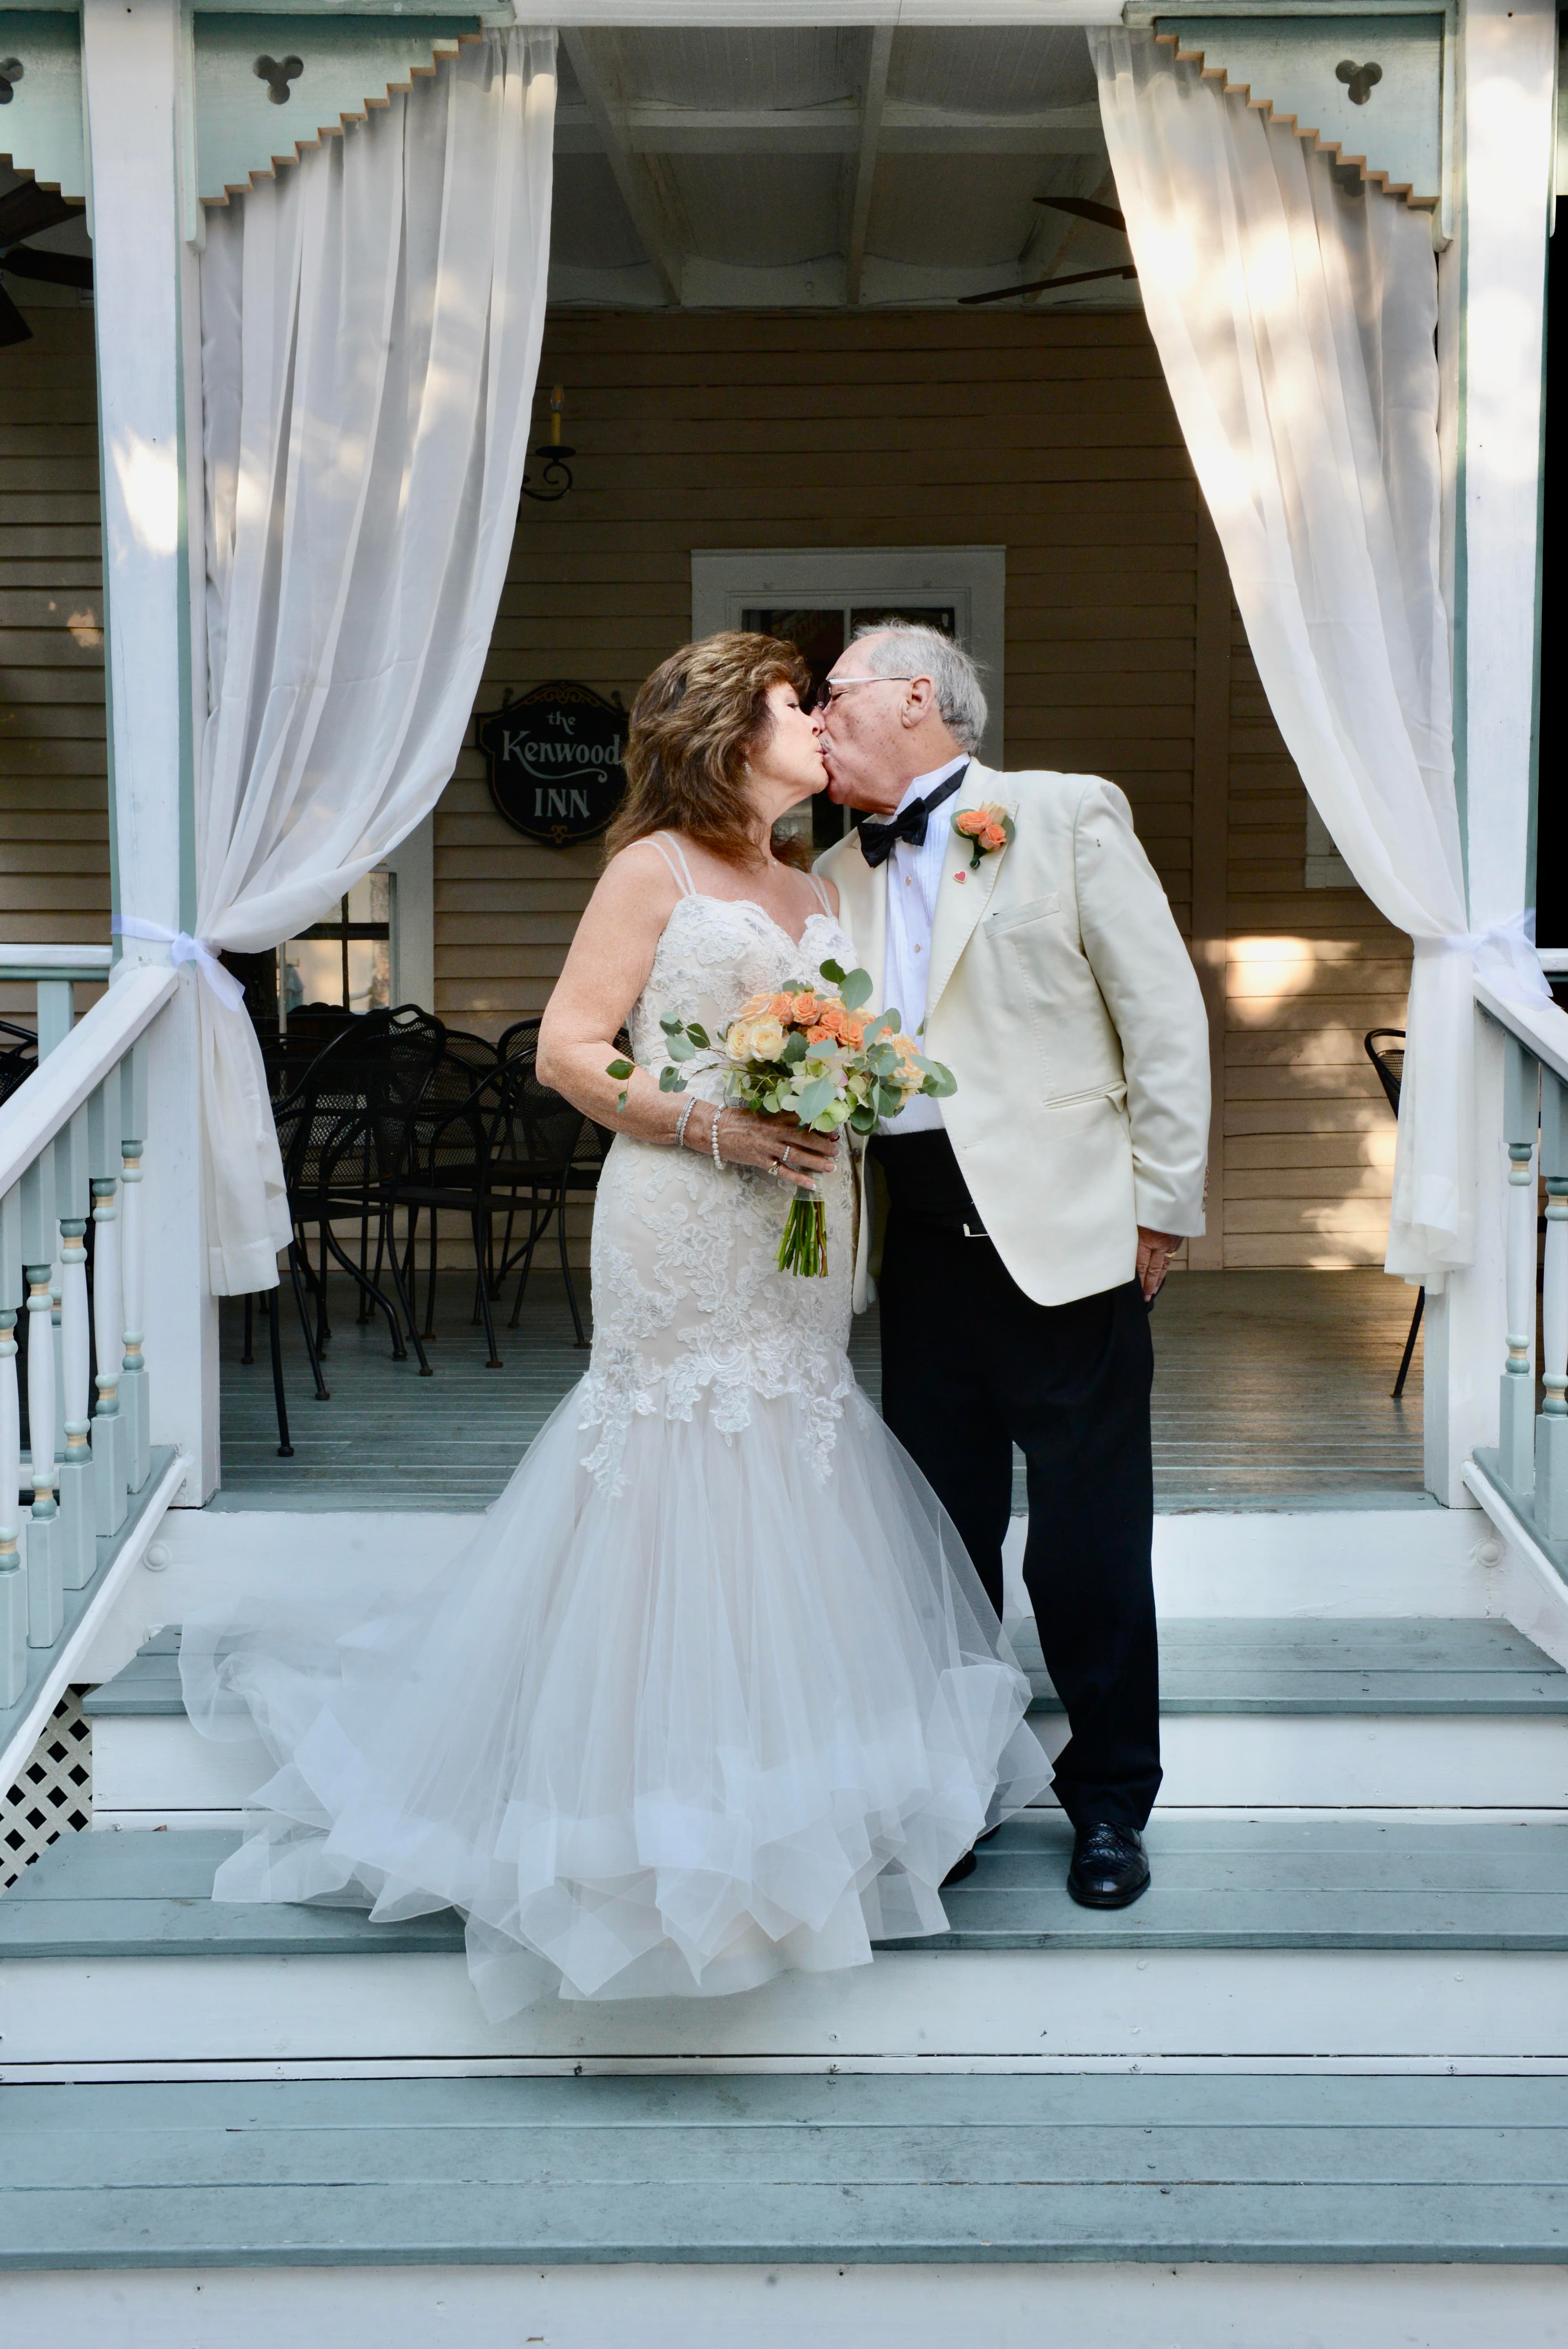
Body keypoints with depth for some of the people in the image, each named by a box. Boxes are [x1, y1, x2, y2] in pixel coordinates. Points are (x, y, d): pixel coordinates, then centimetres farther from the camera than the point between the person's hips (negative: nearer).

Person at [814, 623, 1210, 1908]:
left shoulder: (1069, 815, -1)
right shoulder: (840, 874, 15)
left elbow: (1165, 1016, -3)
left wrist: (1161, 1204, -7)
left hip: (1063, 1230, -5)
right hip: (923, 1237, 5)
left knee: (1089, 1542, 2)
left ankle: (1111, 1798, 20)